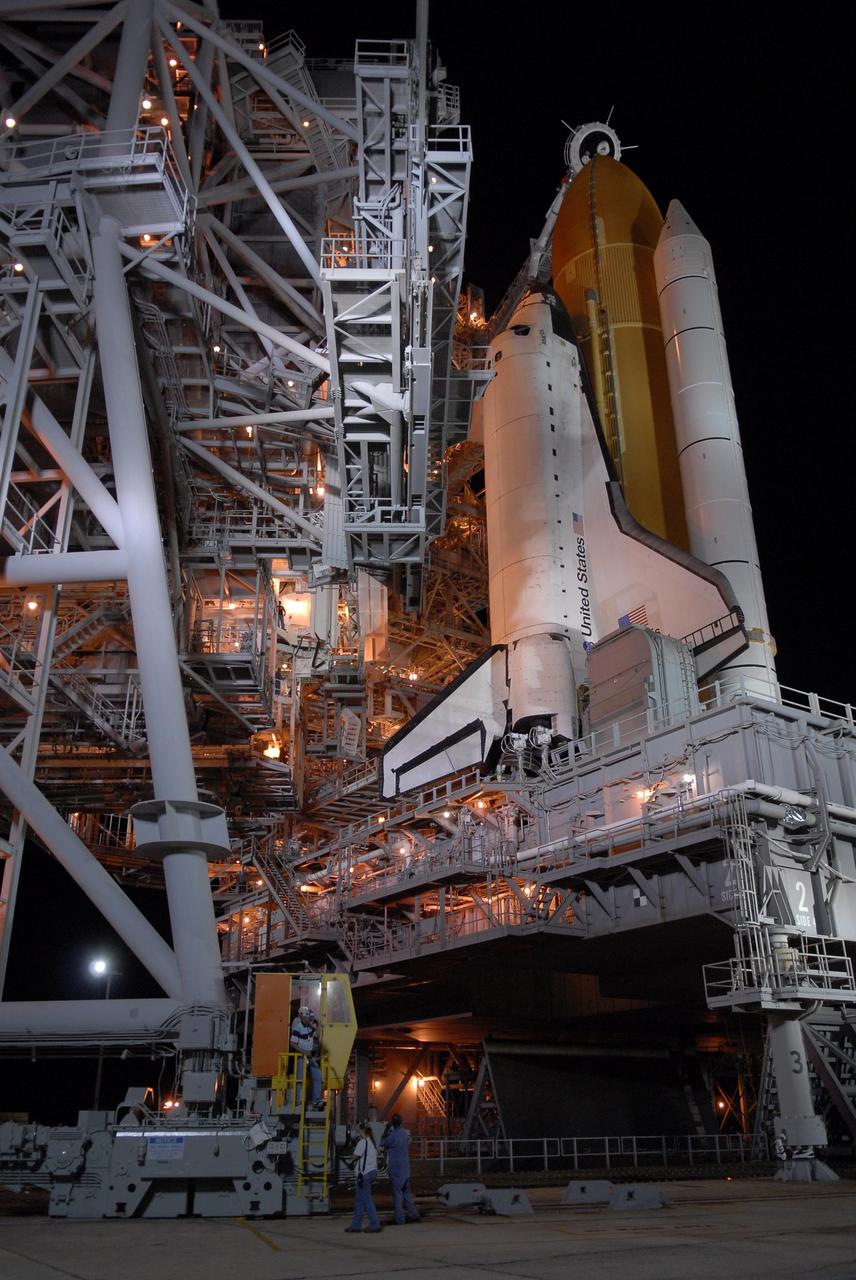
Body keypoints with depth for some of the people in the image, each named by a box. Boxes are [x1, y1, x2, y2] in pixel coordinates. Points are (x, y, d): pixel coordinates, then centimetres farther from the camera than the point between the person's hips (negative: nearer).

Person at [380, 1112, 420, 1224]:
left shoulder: (393, 1135, -19)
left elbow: (382, 1143, -5)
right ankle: (413, 1214, 21)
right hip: (406, 1168, 8)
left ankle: (400, 1219, 2)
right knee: (406, 1192, 18)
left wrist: (386, 1129, -3)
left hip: (396, 1169, -8)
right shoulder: (405, 1133, 5)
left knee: (397, 1193, 0)